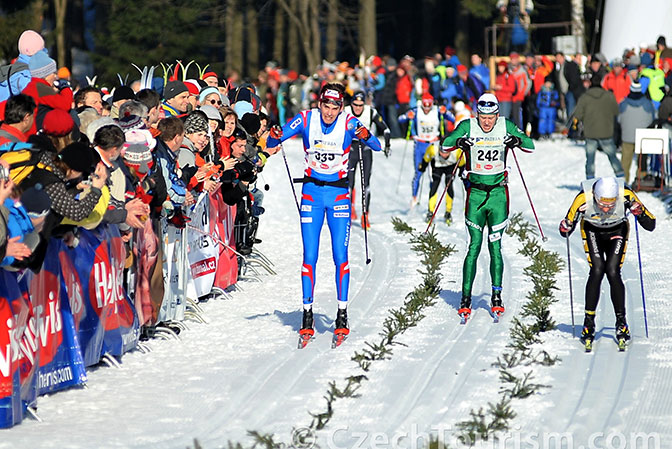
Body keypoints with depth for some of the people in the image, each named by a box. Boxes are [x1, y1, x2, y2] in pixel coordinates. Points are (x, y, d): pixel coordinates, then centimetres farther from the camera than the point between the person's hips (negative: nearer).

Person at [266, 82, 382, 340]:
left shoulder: (348, 124, -10)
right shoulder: (306, 120, -7)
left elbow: (377, 146, -18)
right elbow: (272, 143, -7)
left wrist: (366, 136, -39)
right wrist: (275, 136, -30)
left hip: (339, 193, -1)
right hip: (312, 191, 1)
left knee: (340, 256, -6)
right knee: (309, 256, -2)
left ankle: (342, 314, 3)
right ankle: (307, 314, 5)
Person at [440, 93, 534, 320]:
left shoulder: (506, 127, -1)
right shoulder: (467, 127, -4)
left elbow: (531, 146, -1)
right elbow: (444, 149, -6)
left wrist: (517, 141, -22)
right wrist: (458, 142, -27)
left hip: (498, 192, 1)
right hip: (475, 192, -1)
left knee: (495, 246, -2)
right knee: (474, 246, -7)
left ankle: (497, 297, 8)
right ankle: (466, 299, -2)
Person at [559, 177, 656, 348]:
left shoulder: (626, 196, -33)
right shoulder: (584, 199, -34)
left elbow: (650, 225, -26)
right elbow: (565, 232, -22)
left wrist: (639, 213, -45)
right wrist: (566, 226, -45)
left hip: (617, 231, 0)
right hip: (592, 230, 0)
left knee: (613, 272, -17)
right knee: (597, 270, -19)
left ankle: (621, 322, -2)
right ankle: (588, 323, -9)